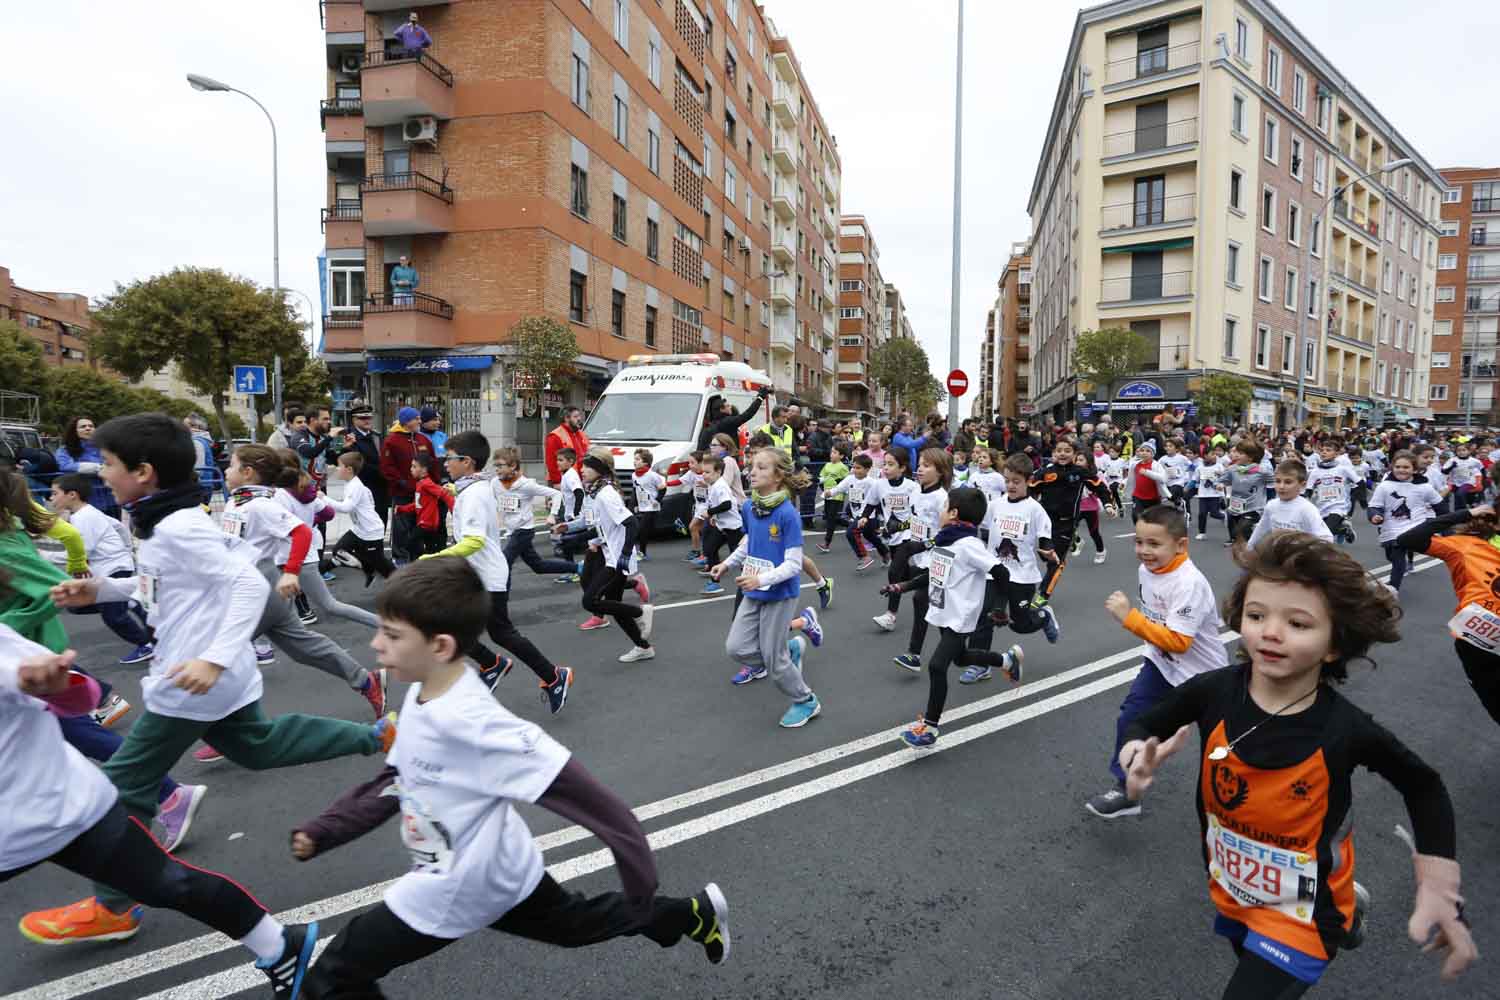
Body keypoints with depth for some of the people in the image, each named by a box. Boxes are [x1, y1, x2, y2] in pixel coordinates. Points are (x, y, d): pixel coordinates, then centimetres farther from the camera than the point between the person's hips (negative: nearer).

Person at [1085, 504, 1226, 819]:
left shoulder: (1190, 583, -32)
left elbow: (1177, 642, -36)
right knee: (1131, 714, -3)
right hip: (1162, 662, 7)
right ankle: (1126, 788, 7)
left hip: (1201, 672, -7)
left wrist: (1129, 618, -40)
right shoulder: (1145, 569, -7)